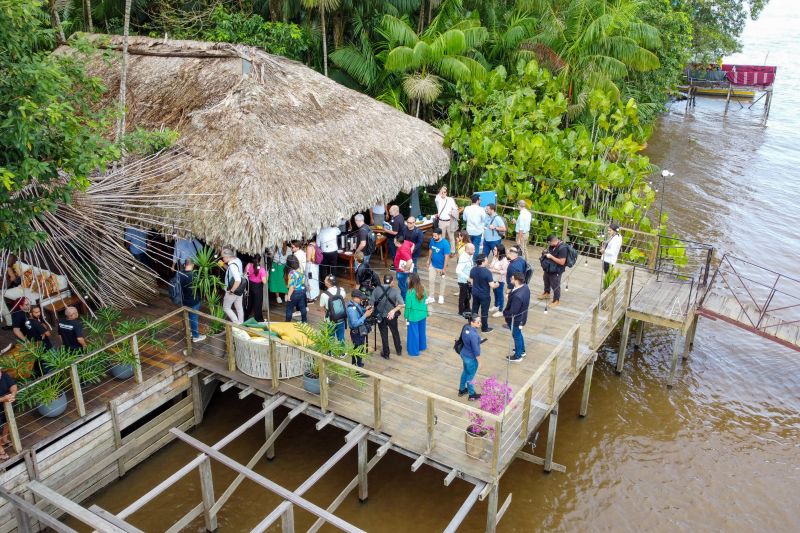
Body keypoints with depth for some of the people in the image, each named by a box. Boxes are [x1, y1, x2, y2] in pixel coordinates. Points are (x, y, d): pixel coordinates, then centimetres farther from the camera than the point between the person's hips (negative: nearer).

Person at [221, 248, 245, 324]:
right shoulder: (237, 260, -2)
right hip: (239, 290, 9)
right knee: (239, 308, 18)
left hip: (233, 291, -9)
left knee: (226, 307, 10)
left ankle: (237, 324, 7)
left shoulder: (232, 265, -31)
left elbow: (238, 280, -39)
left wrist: (231, 291, -28)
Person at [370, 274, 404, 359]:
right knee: (395, 333, 23)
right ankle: (399, 350, 39)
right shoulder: (395, 291, -15)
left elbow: (371, 304, -11)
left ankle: (386, 354, 26)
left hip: (380, 316, 0)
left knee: (384, 335, 15)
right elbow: (402, 304, -23)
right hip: (392, 316, 0)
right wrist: (394, 310, -16)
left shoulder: (376, 290, -13)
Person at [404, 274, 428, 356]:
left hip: (413, 316, -6)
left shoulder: (410, 292, -23)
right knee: (421, 331, 23)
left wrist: (406, 316, -3)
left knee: (413, 333, 10)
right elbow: (425, 302, 4)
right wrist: (426, 313, 16)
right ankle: (422, 346, 42)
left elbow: (408, 306, -16)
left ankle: (414, 351, 22)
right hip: (422, 314, 6)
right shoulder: (422, 290, -6)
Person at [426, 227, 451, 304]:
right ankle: (431, 297, 19)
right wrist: (429, 260, 12)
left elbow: (447, 256, -22)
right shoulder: (432, 240, -12)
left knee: (443, 281, 16)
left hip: (441, 266, -4)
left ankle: (441, 296, 34)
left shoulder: (445, 243, -27)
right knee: (431, 280, 6)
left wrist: (444, 268, -19)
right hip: (433, 265, 4)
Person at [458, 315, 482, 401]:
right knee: (471, 376, 15)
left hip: (464, 354, 8)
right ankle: (472, 395, 36)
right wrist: (479, 362, -13)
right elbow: (476, 350, -26)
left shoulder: (465, 327, -11)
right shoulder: (474, 335, -35)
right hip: (471, 358, -8)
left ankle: (462, 390, 48)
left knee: (465, 372, 29)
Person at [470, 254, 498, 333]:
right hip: (485, 295, -6)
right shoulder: (487, 272, -26)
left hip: (475, 293, 6)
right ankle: (484, 328, 21)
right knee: (484, 312, 9)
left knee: (474, 309, 21)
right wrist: (496, 284, -2)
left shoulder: (473, 269, -7)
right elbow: (492, 285, -24)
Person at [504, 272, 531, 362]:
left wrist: (504, 313, -14)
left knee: (516, 336, 14)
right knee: (519, 334, 30)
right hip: (522, 316, 9)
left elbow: (512, 312, -32)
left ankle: (517, 356, 36)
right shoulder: (525, 287, -11)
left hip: (516, 319, -9)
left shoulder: (517, 296, -40)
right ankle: (522, 351, 51)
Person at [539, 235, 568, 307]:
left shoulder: (562, 248, -30)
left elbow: (562, 262, -31)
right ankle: (547, 293, 53)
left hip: (556, 270, -9)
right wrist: (546, 252, -6)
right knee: (546, 280, 28)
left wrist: (551, 256, -29)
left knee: (555, 285, 6)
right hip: (548, 267, 9)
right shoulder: (552, 245, -6)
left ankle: (557, 300, 26)